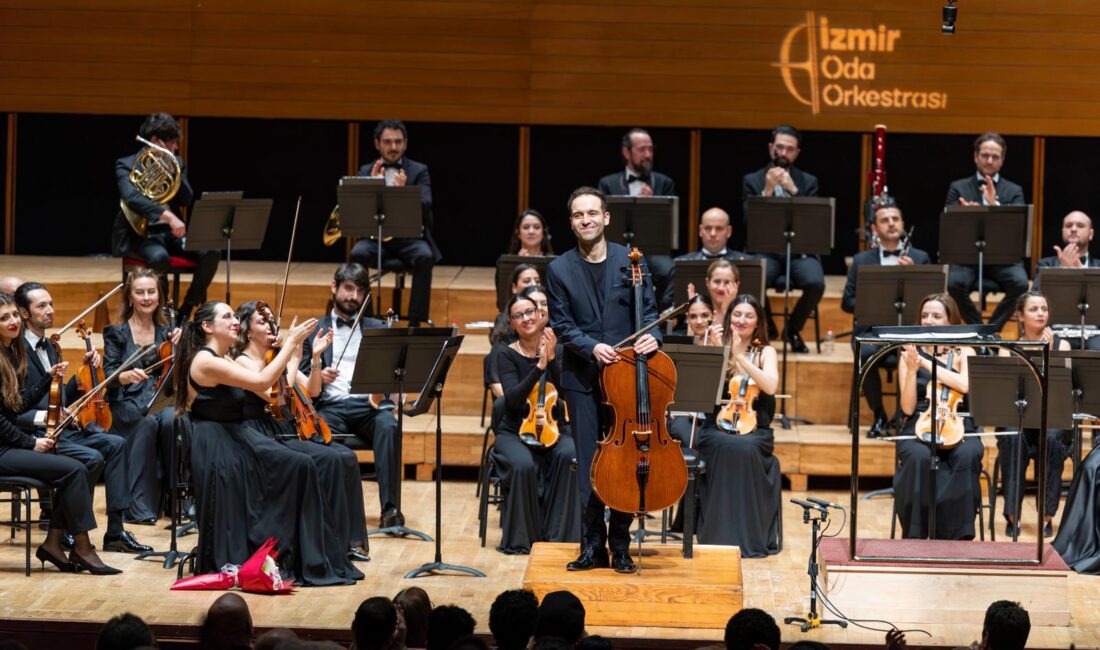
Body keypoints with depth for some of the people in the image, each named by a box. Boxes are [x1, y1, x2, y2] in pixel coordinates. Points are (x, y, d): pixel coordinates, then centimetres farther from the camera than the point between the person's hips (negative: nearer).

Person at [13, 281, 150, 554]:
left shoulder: (48, 347, 18)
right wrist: (42, 416, -27)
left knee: (115, 444, -8)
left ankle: (115, 531, -8)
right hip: (36, 435, -9)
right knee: (92, 458, -26)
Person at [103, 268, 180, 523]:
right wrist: (127, 376, -25)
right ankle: (139, 507, -33)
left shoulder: (166, 331, 14)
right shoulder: (117, 333, 6)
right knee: (147, 421, -36)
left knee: (171, 420, -34)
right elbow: (109, 377, -3)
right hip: (128, 401, -2)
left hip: (162, 398, 2)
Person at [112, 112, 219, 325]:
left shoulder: (176, 163, 12)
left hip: (171, 232, 6)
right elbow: (131, 198, -26)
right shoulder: (126, 165, -6)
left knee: (211, 252, -21)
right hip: (141, 234, -5)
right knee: (159, 256, -39)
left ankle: (185, 313, -8)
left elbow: (186, 200, 3)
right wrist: (168, 215, -38)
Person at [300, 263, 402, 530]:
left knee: (388, 425, -34)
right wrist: (317, 376, -13)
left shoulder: (377, 329, 21)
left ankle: (390, 506, -38)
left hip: (368, 404, 1)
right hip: (330, 407, -1)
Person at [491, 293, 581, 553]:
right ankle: (521, 539, -14)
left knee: (570, 455, -32)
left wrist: (552, 359, -23)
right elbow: (513, 399, -18)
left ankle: (559, 535, -20)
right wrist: (539, 366, -26)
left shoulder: (558, 351, 2)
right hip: (515, 432, -2)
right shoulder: (508, 355, -2)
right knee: (523, 465, -34)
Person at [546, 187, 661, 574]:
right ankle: (592, 546, 9)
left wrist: (651, 336, -18)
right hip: (583, 379, 0)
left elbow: (648, 309, 3)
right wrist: (592, 347, -18)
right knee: (589, 464, 1)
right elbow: (562, 325, -2)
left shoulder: (631, 261, 1)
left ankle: (620, 545, 13)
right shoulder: (559, 270, 0)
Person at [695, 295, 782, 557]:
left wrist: (739, 357, -15)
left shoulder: (765, 352, 10)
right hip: (717, 428, 0)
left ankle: (750, 536, -28)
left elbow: (770, 386, -11)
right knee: (728, 447, -35)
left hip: (754, 430, 0)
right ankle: (720, 533, -29)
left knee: (746, 449, -35)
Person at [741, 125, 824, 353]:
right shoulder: (752, 181, 9)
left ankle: (793, 329, -1)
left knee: (815, 283, -31)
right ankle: (765, 328, -2)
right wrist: (767, 191, -14)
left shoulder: (808, 182, 13)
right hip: (765, 251, -1)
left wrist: (792, 190, -13)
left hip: (799, 251, 1)